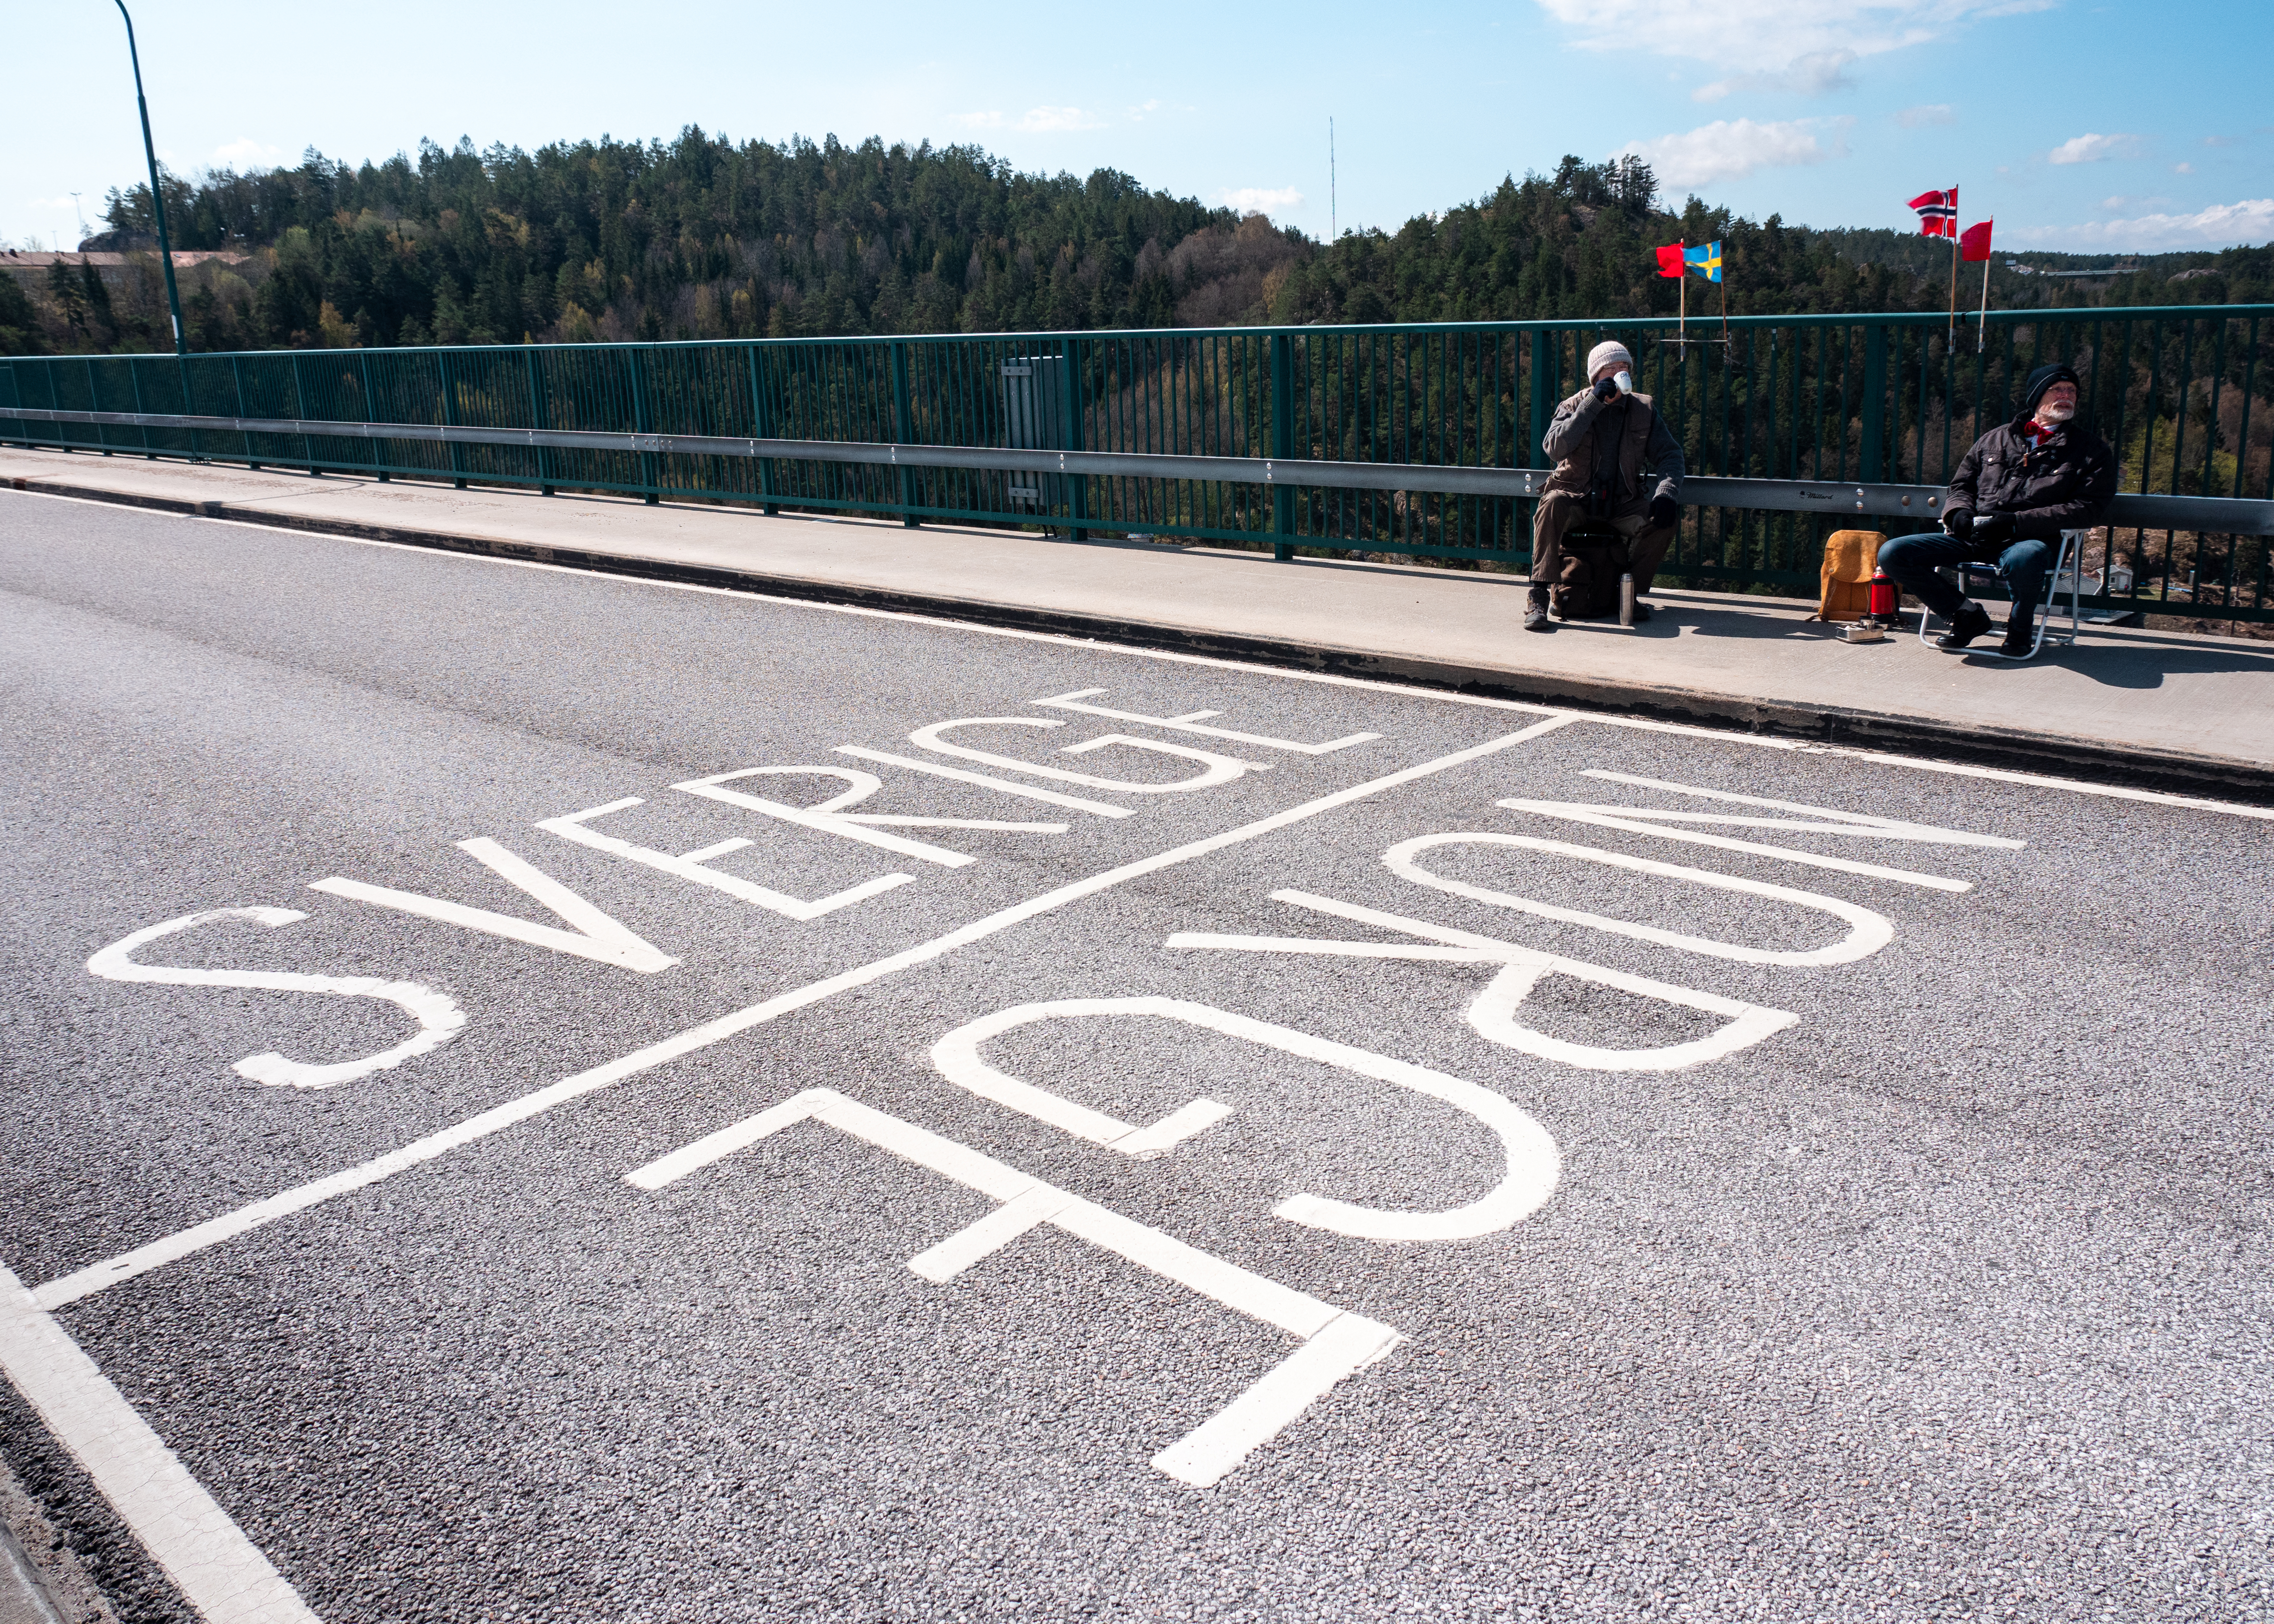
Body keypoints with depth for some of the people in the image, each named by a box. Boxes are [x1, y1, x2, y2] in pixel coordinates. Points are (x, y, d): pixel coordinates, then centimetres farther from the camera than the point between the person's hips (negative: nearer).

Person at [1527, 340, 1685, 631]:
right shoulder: (1575, 406, -1)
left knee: (1662, 520, -26)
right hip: (1576, 496, -2)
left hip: (1623, 502, 2)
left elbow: (1670, 454, 1)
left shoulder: (1644, 410, 6)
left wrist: (1666, 493, -19)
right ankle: (1538, 598, -34)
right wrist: (1593, 403, -22)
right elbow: (1555, 449, -20)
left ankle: (1631, 593, -7)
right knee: (1553, 504, -35)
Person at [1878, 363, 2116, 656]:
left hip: (2032, 539, -4)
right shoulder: (1996, 439, 22)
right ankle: (1968, 616, -1)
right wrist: (1959, 512, -2)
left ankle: (2020, 629, -10)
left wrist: (2016, 522, -15)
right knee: (1892, 554, -18)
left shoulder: (2092, 450, 11)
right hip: (1972, 538, 4)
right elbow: (1961, 485, 26)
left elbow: (2088, 509, -1)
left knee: (2024, 559, -44)